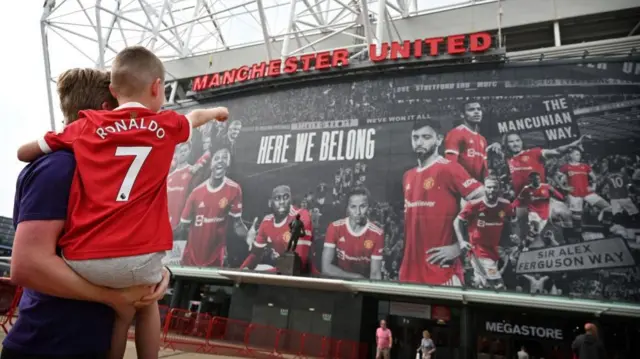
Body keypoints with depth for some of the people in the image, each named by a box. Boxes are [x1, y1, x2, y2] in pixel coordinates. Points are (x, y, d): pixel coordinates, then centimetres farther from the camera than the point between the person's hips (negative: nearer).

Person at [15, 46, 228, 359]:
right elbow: (195, 117, 31)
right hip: (137, 256, -1)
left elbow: (23, 153, 22)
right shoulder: (167, 125, 8)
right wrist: (216, 111, 52)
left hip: (82, 259, 2)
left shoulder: (85, 127, 9)